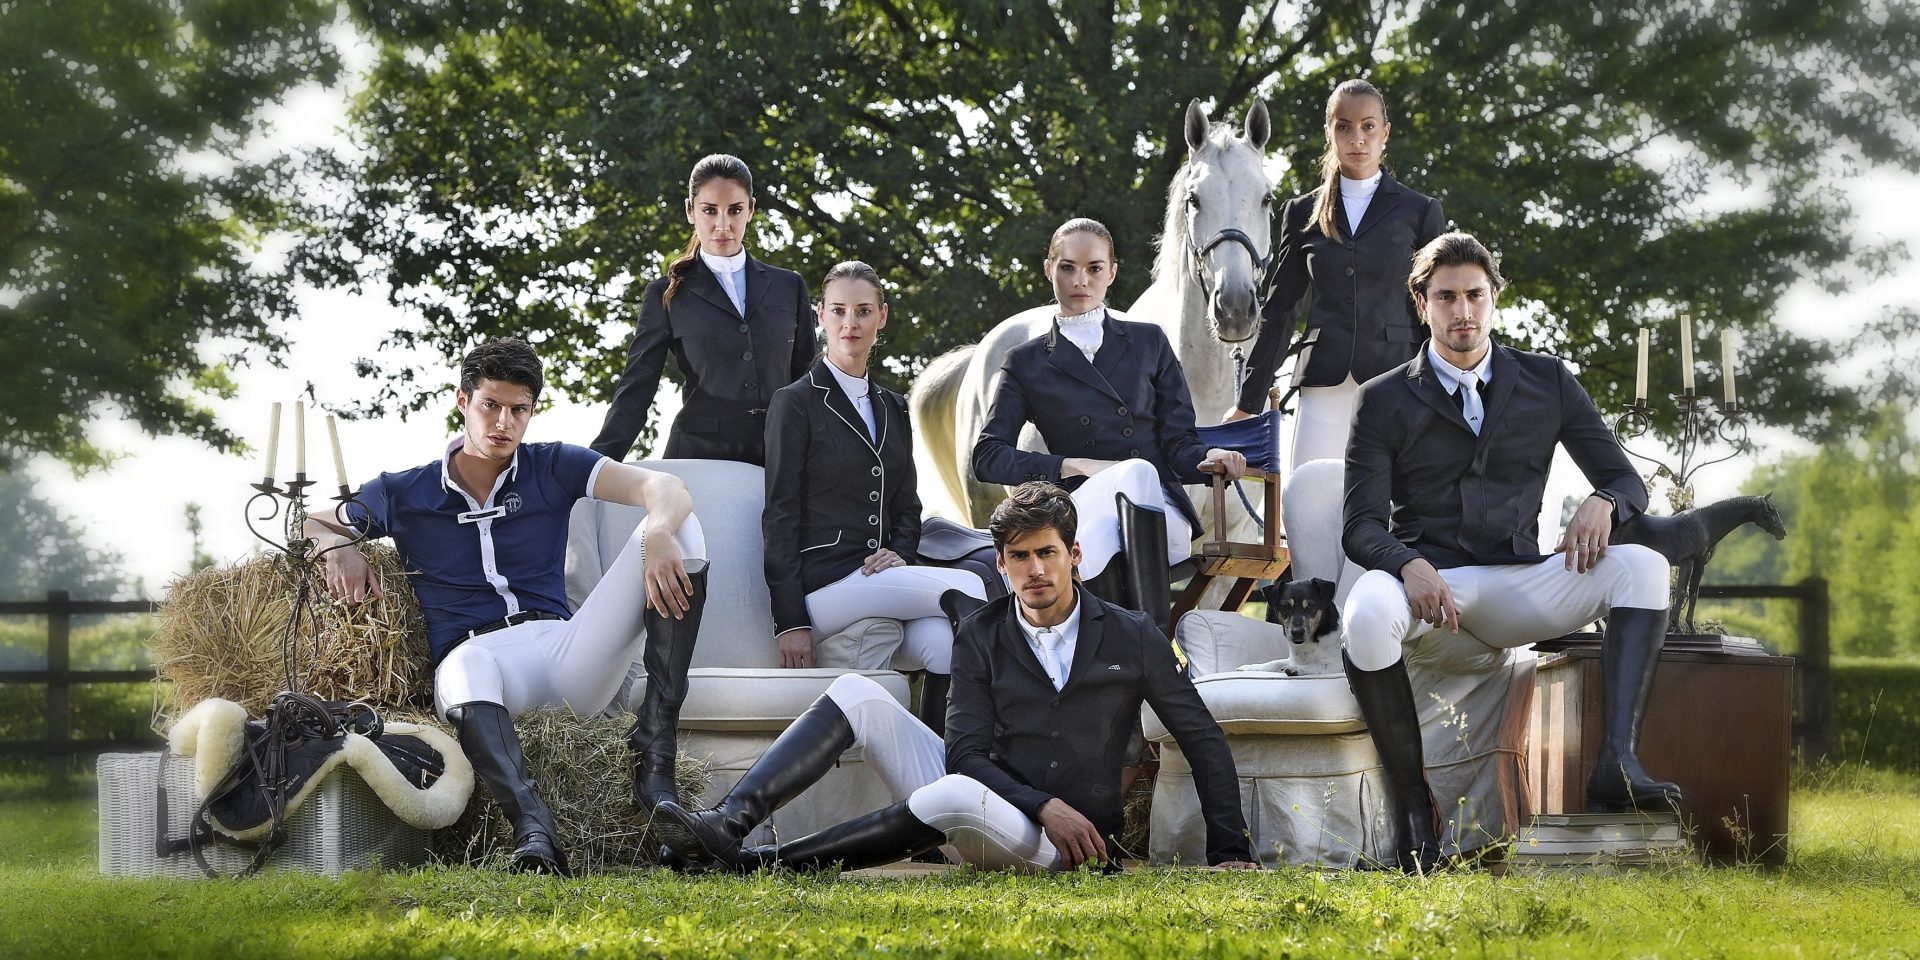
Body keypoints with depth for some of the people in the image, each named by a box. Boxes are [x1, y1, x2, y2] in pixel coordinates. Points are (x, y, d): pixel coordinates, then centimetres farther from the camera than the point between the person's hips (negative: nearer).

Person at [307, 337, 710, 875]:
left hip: (563, 647, 3)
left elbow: (665, 488, 2)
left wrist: (659, 534, -24)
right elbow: (305, 527, 26)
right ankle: (533, 830, -70)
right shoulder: (405, 494, 17)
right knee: (467, 668, -44)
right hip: (475, 652, -3)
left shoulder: (552, 469, 16)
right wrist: (337, 549, -1)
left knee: (680, 529, -16)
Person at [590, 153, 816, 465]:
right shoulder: (667, 296, 7)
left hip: (778, 461, 2)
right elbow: (636, 390, 1)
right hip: (698, 454, -2)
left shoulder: (789, 288, 13)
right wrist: (598, 468, -11)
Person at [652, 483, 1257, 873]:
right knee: (856, 694, -11)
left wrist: (1230, 855, 1)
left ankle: (760, 863, -32)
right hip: (989, 798, 4)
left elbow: (1204, 742, 6)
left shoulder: (1132, 639, 1)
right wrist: (1045, 805, -19)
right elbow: (965, 751, -3)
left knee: (958, 795, -39)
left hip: (1058, 845, -4)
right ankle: (729, 823, -30)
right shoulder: (981, 639, 6)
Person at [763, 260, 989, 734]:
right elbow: (780, 517, -3)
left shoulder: (892, 408, 21)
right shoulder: (796, 402, 1)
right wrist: (791, 621, -11)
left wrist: (899, 552, -2)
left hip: (880, 576, 5)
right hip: (822, 583, -5)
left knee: (941, 640, -30)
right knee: (970, 586, -28)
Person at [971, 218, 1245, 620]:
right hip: (1081, 513, -1)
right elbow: (987, 458, 6)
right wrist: (1076, 466, -7)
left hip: (1158, 515, 1)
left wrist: (1206, 459, -12)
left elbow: (1177, 441, 13)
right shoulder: (1027, 363, 16)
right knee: (1136, 470, -38)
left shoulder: (1150, 343, 20)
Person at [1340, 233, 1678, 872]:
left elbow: (1626, 481, 12)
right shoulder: (1385, 400, 7)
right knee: (1367, 615, -38)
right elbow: (1362, 525, -1)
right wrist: (1410, 564, -24)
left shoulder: (1548, 383, 13)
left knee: (1643, 566, -24)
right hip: (1426, 577, -2)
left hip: (1517, 583, 2)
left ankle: (1617, 760, -36)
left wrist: (1602, 502, -14)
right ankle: (1411, 804, -23)